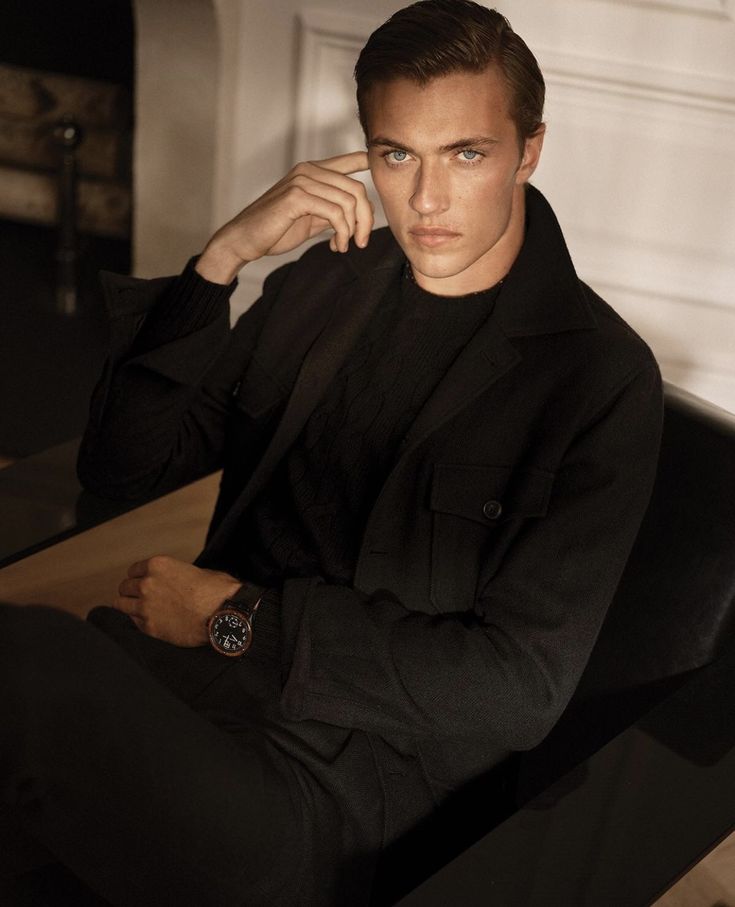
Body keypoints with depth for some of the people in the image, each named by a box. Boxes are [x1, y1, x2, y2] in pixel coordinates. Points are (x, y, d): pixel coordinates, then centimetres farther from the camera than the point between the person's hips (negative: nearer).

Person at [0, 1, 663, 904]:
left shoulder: (603, 378, -5)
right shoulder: (328, 279, 11)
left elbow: (520, 686, -9)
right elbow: (119, 465, 9)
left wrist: (243, 617, -9)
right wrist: (223, 256, -5)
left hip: (347, 755, -5)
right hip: (188, 655, 5)